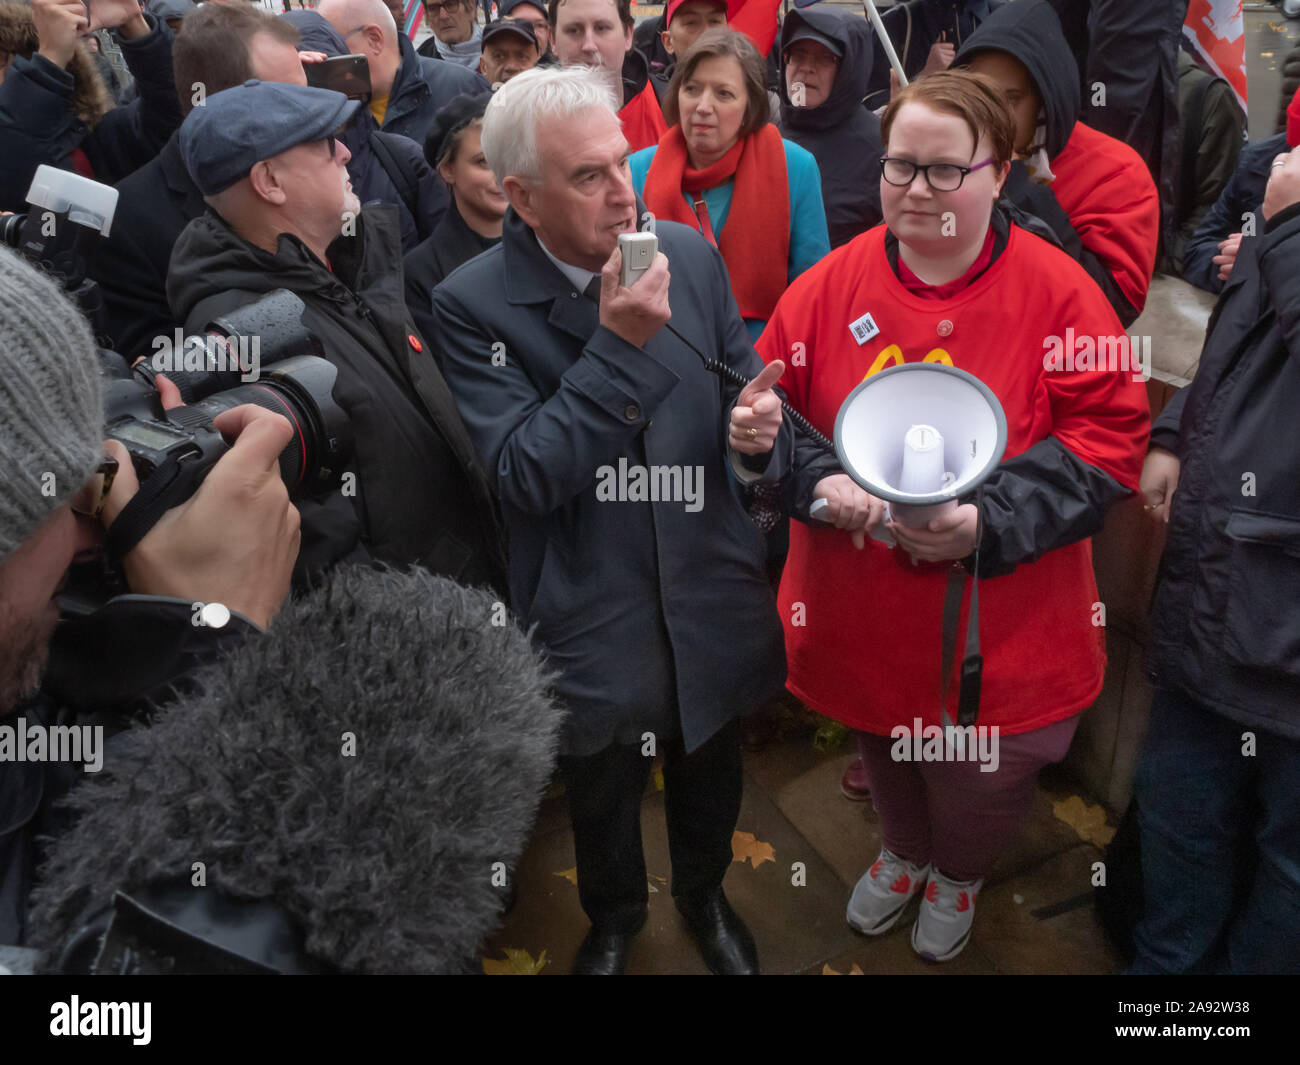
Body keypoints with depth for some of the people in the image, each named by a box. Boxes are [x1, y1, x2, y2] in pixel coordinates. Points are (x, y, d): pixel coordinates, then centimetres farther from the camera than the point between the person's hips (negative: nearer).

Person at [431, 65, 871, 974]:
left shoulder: (691, 254, -6)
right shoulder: (474, 304, -16)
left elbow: (748, 391, 2)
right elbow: (523, 475, -23)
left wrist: (761, 433, -21)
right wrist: (620, 344, -28)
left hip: (713, 600, 3)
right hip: (592, 620, -3)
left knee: (711, 778, 26)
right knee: (604, 794, 23)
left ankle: (704, 893, 59)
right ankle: (614, 916, 56)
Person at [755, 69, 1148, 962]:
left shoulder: (1056, 289, -11)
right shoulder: (833, 282, -4)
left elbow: (1110, 435, -11)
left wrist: (988, 521, -24)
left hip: (997, 620, -2)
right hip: (862, 612, 3)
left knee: (981, 780, 13)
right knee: (884, 748, 26)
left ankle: (960, 872, 52)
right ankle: (905, 850, 61)